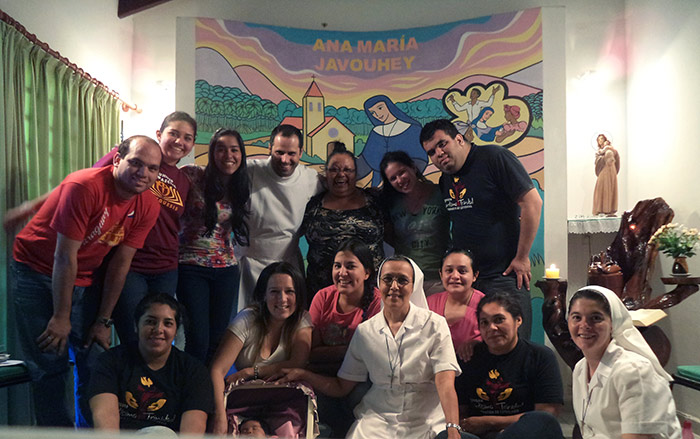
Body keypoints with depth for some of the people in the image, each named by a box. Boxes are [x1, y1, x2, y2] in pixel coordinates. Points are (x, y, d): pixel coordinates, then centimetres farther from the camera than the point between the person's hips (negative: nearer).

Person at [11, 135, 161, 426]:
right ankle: (55, 429, 14)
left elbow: (121, 264, -6)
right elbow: (65, 256, -22)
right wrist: (61, 318, -16)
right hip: (37, 270, -4)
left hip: (84, 278, 4)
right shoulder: (84, 186, -27)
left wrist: (103, 321, -4)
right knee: (48, 364, -2)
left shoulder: (148, 206, -10)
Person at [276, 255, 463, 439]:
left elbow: (445, 383, -13)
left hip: (426, 424, -2)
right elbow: (341, 387, 12)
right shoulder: (364, 331, 6)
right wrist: (303, 375, -2)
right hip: (377, 420, 2)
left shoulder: (434, 325, -3)